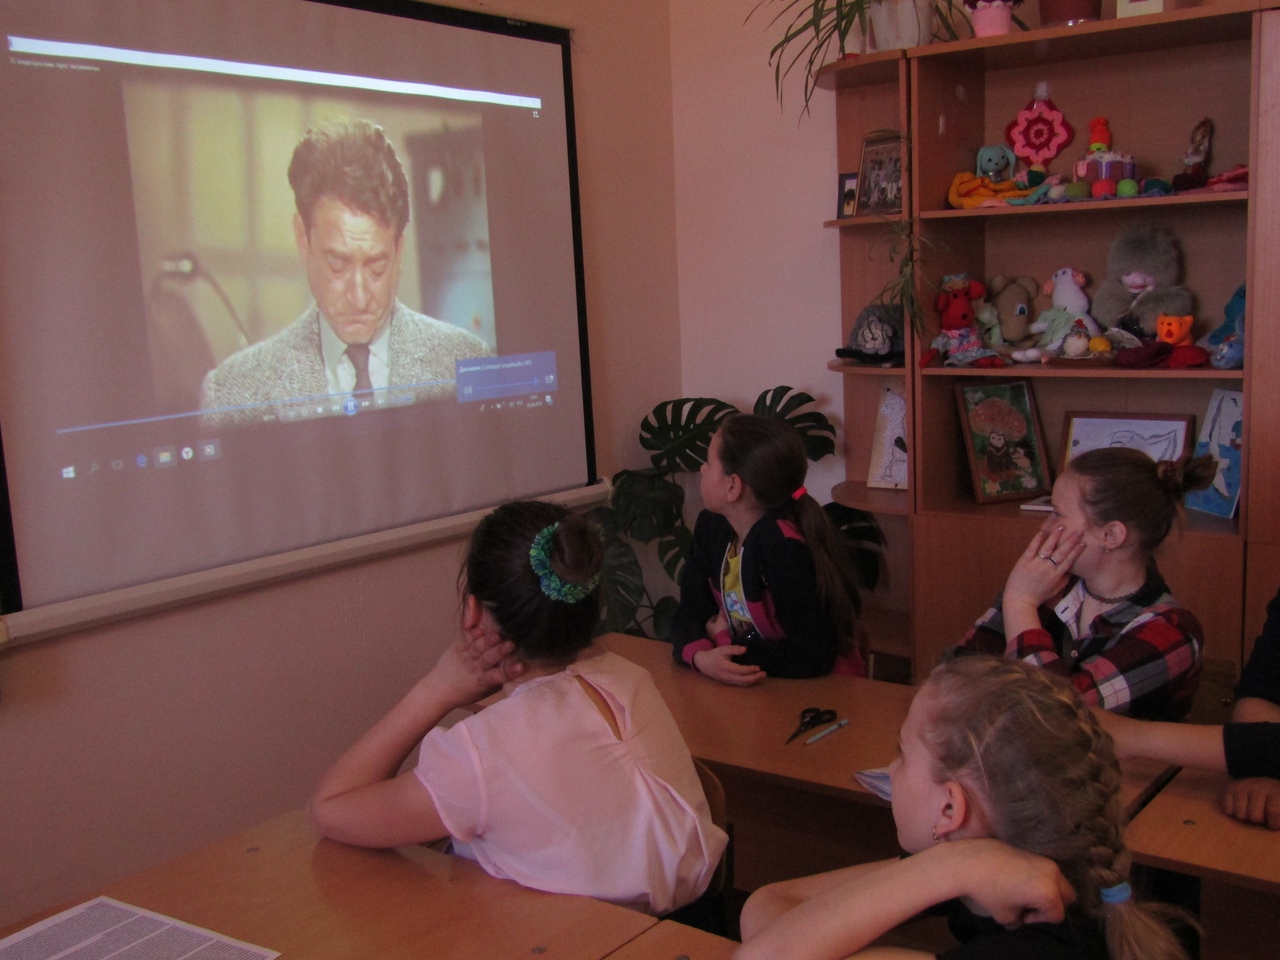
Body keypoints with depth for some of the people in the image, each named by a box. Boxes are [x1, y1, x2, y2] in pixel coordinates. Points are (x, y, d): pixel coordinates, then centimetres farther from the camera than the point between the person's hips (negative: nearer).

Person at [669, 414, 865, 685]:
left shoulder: (780, 544, -22)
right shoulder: (710, 527, 1)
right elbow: (690, 613, 0)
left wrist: (724, 643, -14)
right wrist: (700, 656, -20)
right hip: (753, 685, 5)